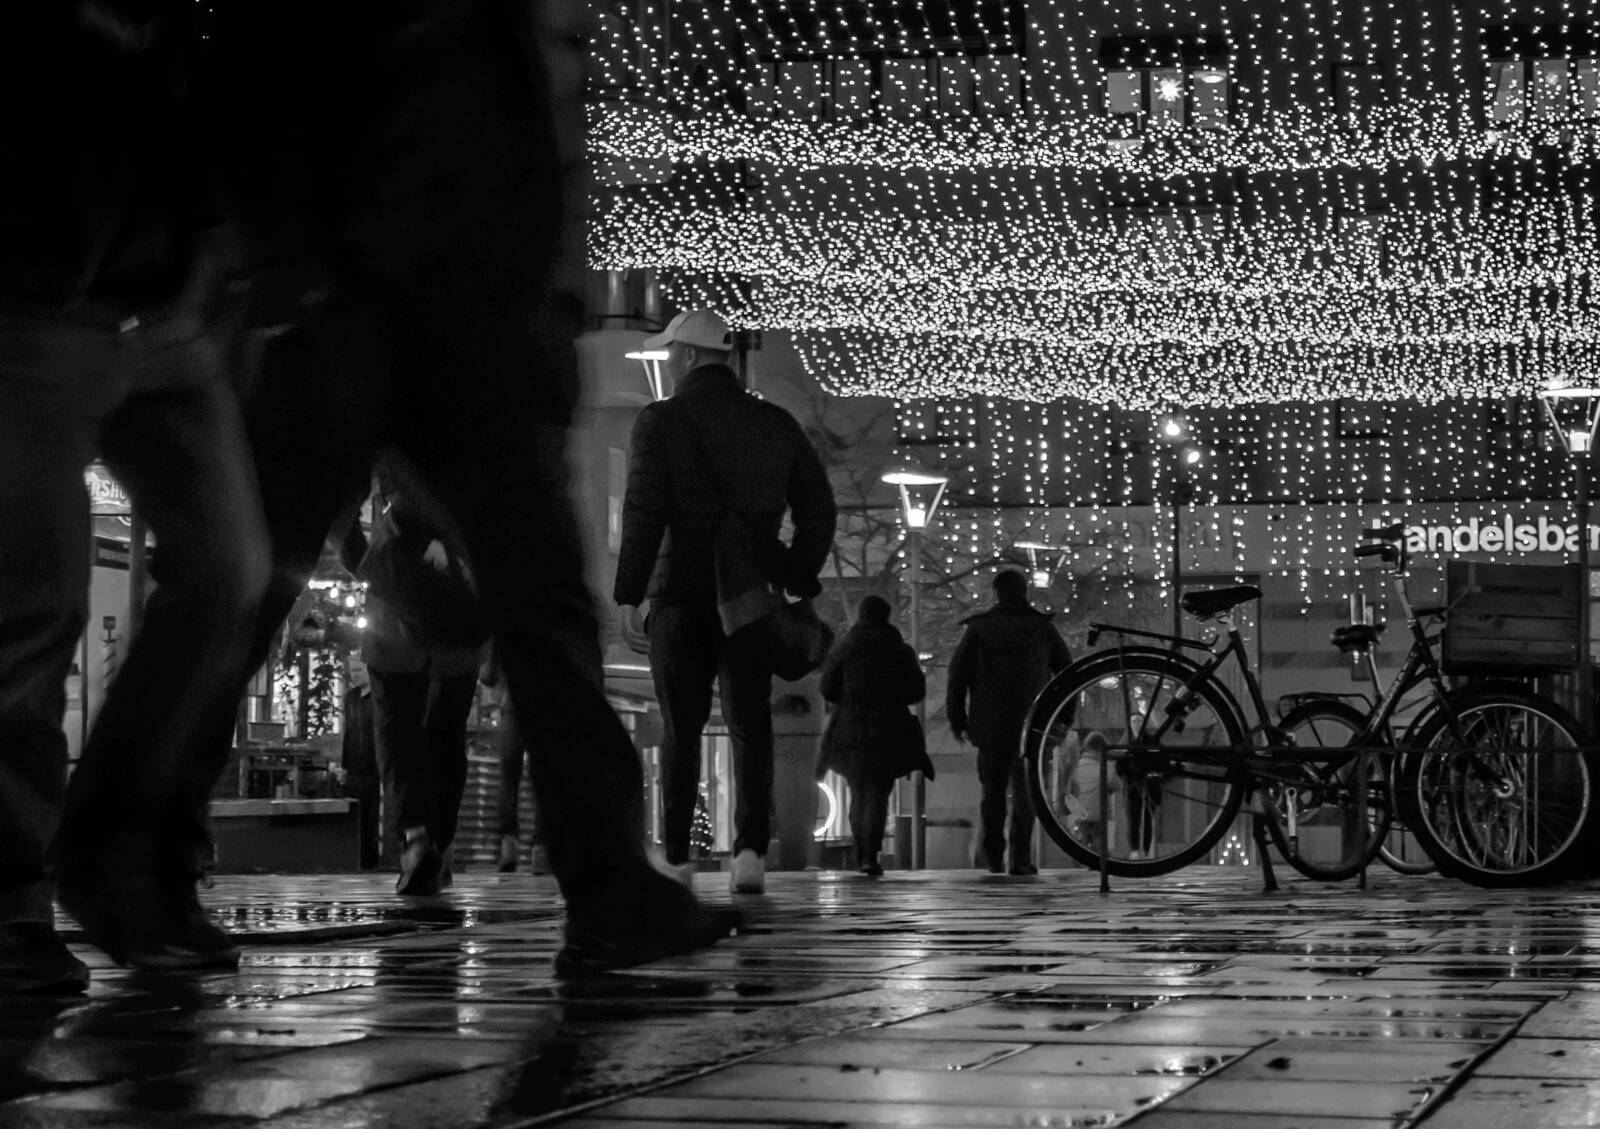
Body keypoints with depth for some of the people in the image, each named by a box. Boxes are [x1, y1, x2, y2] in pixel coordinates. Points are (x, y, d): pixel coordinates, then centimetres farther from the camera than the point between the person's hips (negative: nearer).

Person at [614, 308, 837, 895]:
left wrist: (628, 593, -10)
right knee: (750, 725, 4)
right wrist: (798, 580, 11)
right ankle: (751, 849, -11)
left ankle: (677, 858, 8)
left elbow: (644, 511, -11)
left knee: (681, 730, 7)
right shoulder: (776, 424, 9)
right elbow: (818, 507, 7)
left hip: (681, 594, -2)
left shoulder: (660, 420, -4)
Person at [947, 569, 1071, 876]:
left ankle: (994, 856, 7)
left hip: (990, 724, 1)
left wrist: (957, 718, 5)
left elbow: (958, 673, -1)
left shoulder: (978, 628, 2)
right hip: (1032, 722, 0)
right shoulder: (1042, 628, 4)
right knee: (1025, 791, 3)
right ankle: (1021, 857, -6)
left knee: (993, 790, 13)